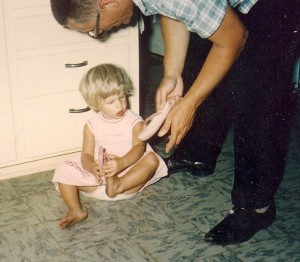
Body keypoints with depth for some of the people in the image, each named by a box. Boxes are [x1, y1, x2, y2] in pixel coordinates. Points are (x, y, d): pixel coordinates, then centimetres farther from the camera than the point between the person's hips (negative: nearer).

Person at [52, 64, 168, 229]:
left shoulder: (135, 122, -4)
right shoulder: (92, 126, 2)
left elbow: (139, 147, -19)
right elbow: (86, 155, -4)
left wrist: (122, 162, -40)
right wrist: (92, 167, -30)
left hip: (129, 172, -2)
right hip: (98, 174, 2)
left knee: (152, 159, -27)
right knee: (64, 171, -15)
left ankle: (119, 186, -36)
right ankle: (76, 210, -29)